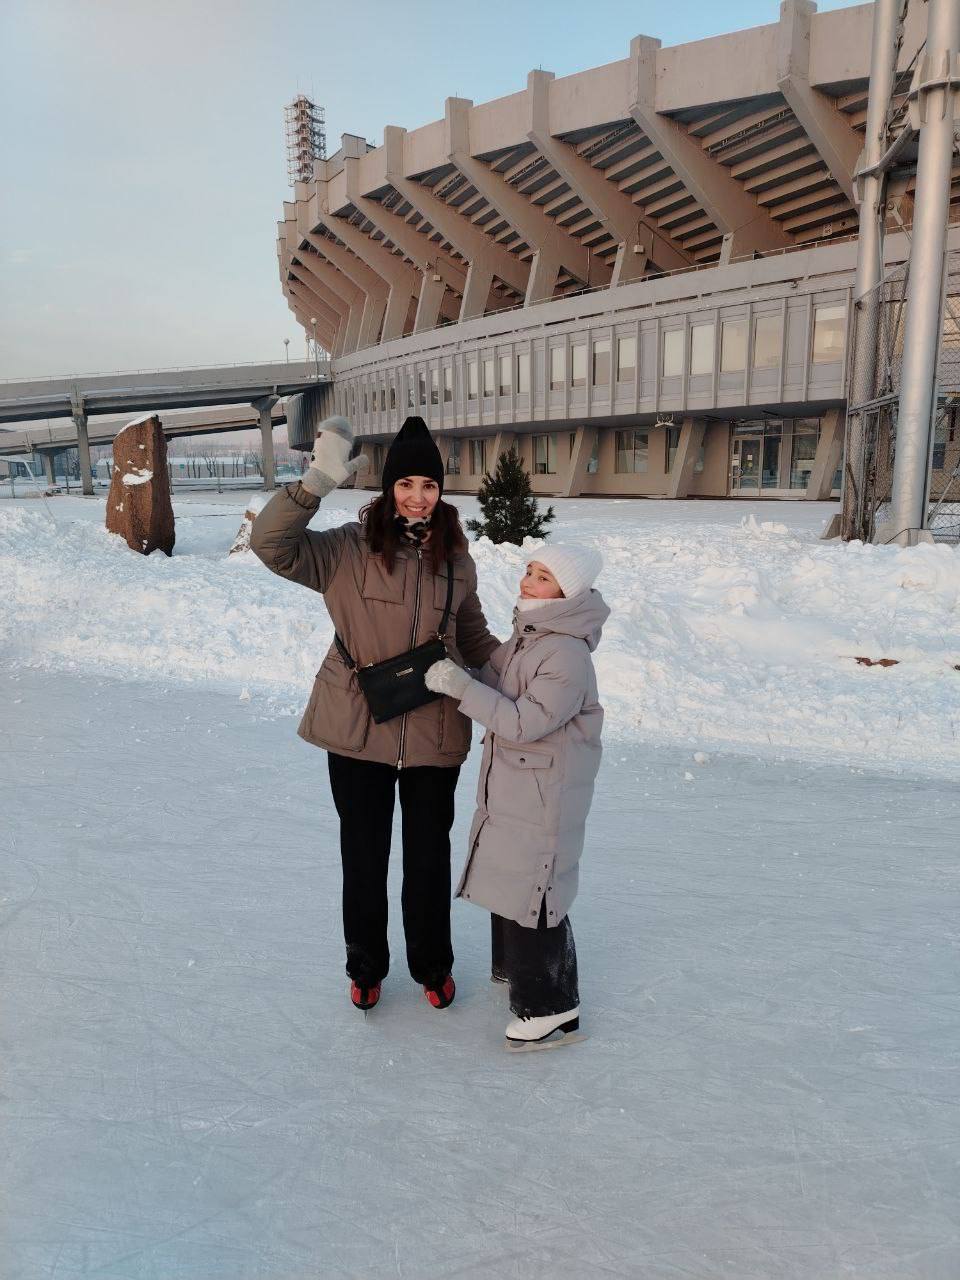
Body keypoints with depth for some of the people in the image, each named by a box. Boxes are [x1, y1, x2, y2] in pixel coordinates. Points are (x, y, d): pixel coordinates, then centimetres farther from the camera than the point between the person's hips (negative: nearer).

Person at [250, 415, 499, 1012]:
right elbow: (272, 543, -20)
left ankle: (433, 966, 37)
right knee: (364, 855, 14)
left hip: (434, 734, 2)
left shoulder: (456, 559, 3)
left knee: (429, 856, 14)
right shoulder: (349, 549, -7)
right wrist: (317, 482, -32)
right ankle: (366, 967, 37)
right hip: (359, 732, -2)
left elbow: (473, 636, 16)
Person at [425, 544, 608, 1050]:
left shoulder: (568, 654, -24)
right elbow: (497, 682, 11)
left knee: (533, 893, -1)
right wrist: (453, 670, -4)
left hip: (545, 794, -9)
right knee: (506, 878, 23)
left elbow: (526, 722, -27)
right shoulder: (524, 636, 6)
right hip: (508, 784, 9)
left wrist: (461, 686, -28)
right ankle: (516, 966, 44)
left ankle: (550, 1008, 14)